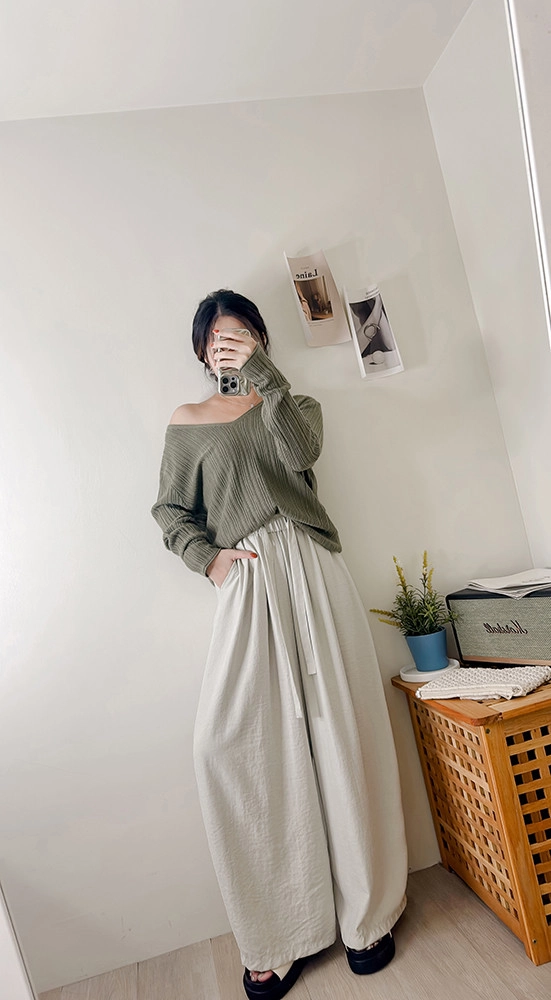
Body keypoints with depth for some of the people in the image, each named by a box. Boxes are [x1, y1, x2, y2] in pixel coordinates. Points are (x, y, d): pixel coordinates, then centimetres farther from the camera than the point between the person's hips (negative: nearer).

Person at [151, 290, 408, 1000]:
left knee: (336, 729, 1)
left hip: (309, 572, 1)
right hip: (245, 584, 0)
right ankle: (278, 935, 8)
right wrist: (207, 556, -4)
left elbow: (300, 452, -6)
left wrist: (260, 369, -10)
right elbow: (171, 510, 13)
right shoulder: (186, 424, 17)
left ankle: (366, 913, 21)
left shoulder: (293, 404, 17)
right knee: (228, 741, -12)